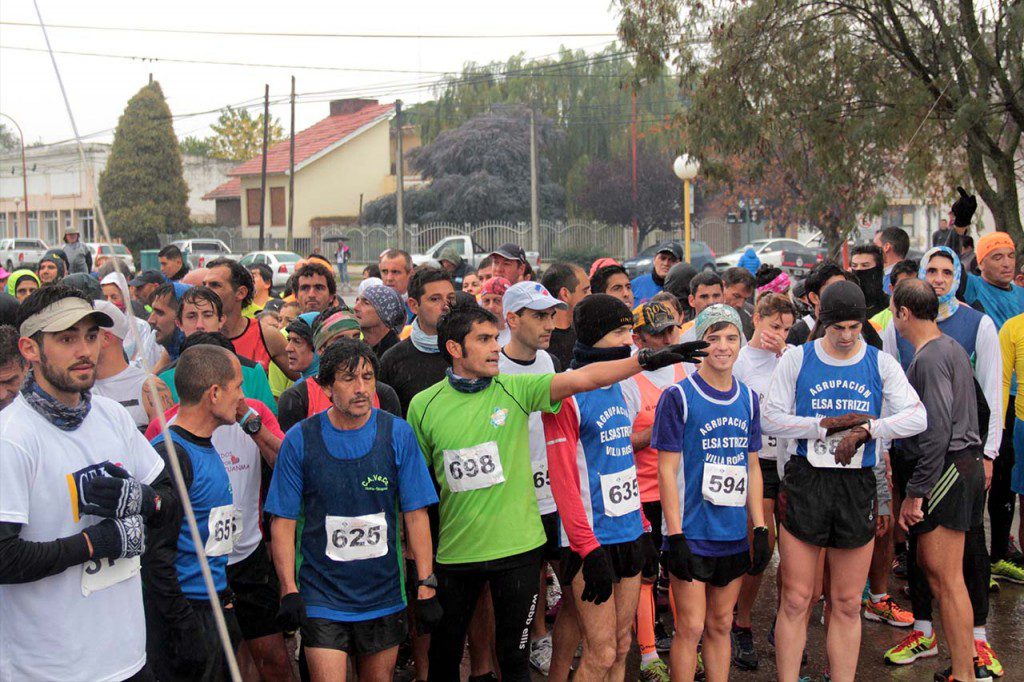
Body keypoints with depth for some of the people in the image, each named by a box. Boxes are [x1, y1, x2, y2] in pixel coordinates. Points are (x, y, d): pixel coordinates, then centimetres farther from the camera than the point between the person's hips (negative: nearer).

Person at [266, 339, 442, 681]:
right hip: (321, 598, -2)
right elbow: (283, 521, -4)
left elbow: (415, 515, -2)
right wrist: (289, 590, -11)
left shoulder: (398, 434, -4)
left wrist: (426, 584, -7)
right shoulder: (301, 439, -6)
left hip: (384, 598, 2)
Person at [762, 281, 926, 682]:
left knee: (847, 604, 8)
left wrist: (865, 430, -19)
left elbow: (917, 418, -7)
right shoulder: (796, 359, 1)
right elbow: (770, 420, -4)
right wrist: (829, 424, -12)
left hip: (858, 487, 1)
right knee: (796, 599, 1)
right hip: (804, 483, -1)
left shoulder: (881, 364, 4)